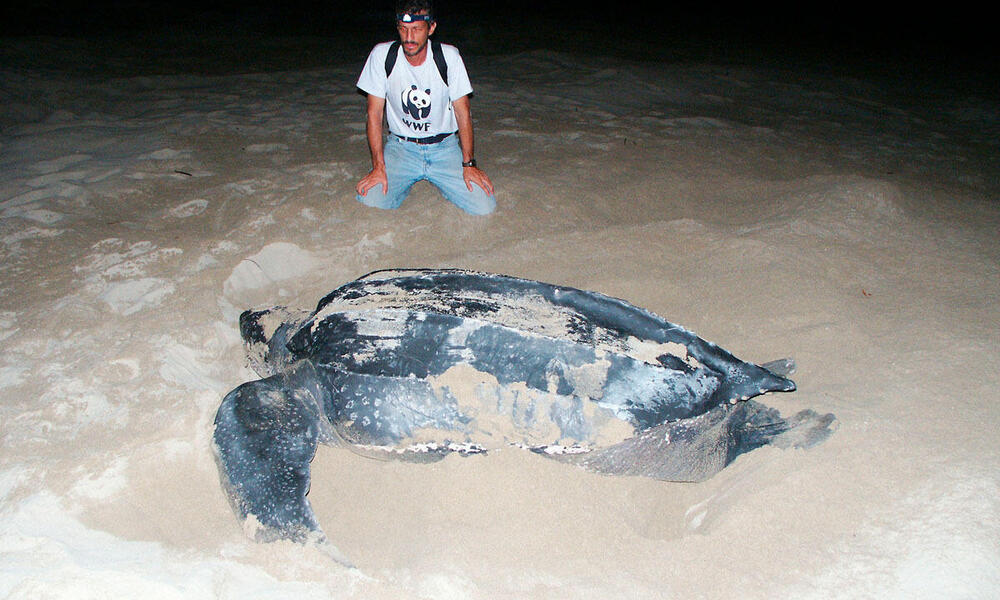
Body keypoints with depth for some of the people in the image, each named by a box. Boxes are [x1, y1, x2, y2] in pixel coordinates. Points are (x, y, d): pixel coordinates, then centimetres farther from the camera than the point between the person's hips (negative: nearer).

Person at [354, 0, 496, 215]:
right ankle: (407, 181, 13)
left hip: (444, 146, 0)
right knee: (370, 201, -22)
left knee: (484, 207, -17)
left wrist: (468, 163, -10)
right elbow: (374, 113, -6)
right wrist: (378, 167, -14)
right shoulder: (382, 55, -10)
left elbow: (463, 111, -4)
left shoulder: (449, 56, -10)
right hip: (400, 146, 0)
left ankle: (437, 180, 15)